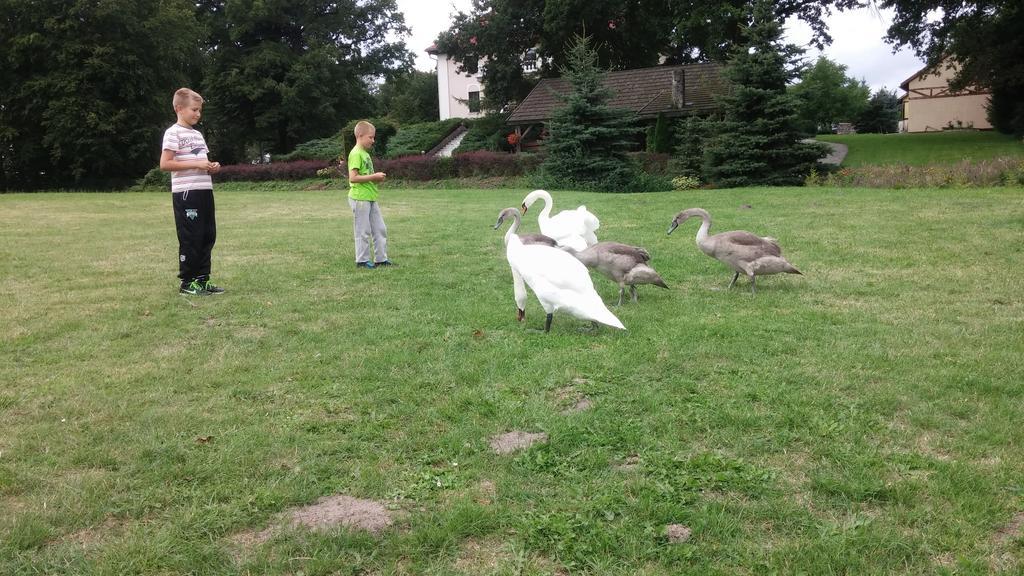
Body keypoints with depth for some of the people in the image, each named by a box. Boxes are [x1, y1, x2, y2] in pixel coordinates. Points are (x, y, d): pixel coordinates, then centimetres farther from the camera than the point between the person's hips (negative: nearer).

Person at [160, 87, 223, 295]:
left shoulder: (197, 134, 19)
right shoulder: (173, 133, -6)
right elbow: (165, 164, -14)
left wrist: (211, 167, 5)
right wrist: (196, 164, -17)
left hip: (205, 190, 8)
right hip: (186, 192, -8)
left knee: (207, 237, 8)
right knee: (190, 238, -4)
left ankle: (201, 279, 16)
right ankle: (187, 282, 5)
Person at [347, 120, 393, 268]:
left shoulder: (365, 153, 15)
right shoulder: (356, 154, -14)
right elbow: (353, 178, -22)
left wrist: (376, 177, 6)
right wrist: (374, 176, -18)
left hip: (370, 197, 9)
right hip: (360, 198, -9)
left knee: (380, 229, 10)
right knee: (363, 231, -1)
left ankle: (381, 258, 17)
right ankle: (362, 260, 9)